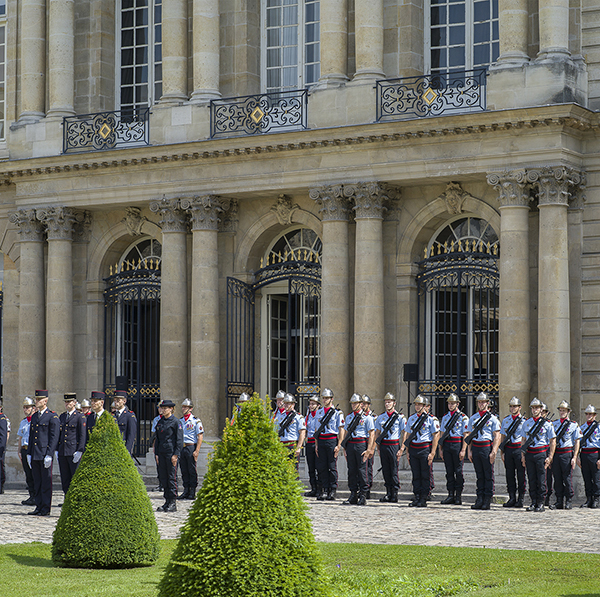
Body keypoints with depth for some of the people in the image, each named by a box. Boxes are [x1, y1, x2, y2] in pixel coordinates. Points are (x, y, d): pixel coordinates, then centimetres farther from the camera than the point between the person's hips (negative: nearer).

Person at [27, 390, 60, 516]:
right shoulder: (34, 416, 16)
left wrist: (49, 455, -16)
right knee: (37, 482, 9)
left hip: (45, 454, -7)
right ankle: (39, 507, 14)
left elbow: (54, 437, -11)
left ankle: (46, 509, 0)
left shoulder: (52, 416, -6)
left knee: (46, 482, -3)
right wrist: (29, 454, 14)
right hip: (35, 455, 7)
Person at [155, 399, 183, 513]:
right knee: (163, 477, 6)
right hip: (162, 452, 7)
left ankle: (173, 503, 0)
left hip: (171, 452, -7)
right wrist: (157, 454, 13)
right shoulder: (160, 422, 14)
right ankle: (167, 502, 12)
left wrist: (176, 454, -14)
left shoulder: (176, 422, -6)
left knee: (172, 478, -4)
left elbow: (179, 439, -9)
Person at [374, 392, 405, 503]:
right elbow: (377, 434, 18)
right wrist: (378, 448, 9)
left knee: (394, 471, -5)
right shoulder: (380, 418, 13)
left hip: (394, 445, -4)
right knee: (386, 471, 5)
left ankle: (395, 494, -1)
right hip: (383, 446, 4)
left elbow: (404, 434, -1)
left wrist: (401, 449, -8)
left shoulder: (400, 417, 1)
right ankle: (388, 493, 10)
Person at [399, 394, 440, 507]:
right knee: (416, 475, 7)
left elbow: (436, 436, -7)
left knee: (425, 475, -1)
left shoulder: (431, 418, -4)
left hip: (425, 449, -5)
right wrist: (402, 448, 3)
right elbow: (407, 434, 14)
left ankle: (423, 499, 3)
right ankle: (417, 497, 12)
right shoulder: (411, 418, 12)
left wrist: (432, 453, -13)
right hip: (413, 449, 5)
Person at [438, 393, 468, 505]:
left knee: (458, 471, -2)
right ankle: (451, 495, 8)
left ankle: (458, 496, 1)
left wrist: (463, 450, -12)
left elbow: (466, 435, -5)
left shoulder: (463, 417, -1)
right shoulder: (445, 417, 15)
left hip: (457, 444, -5)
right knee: (449, 471, 5)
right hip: (447, 445, 5)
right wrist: (440, 449, 11)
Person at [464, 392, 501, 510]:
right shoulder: (473, 418, 13)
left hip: (487, 447, -4)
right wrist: (469, 451, 7)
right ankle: (480, 499, 9)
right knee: (479, 475, 7)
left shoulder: (492, 418, 0)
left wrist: (494, 452, -13)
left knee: (488, 475, -1)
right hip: (475, 448, 4)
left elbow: (497, 437, -4)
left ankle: (487, 501, 0)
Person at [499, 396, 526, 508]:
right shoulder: (505, 420, 12)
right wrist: (502, 452, 9)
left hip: (519, 448, -4)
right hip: (508, 449, 4)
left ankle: (520, 499, 2)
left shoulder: (524, 421, 0)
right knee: (510, 475, 4)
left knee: (521, 475, -2)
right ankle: (512, 498, 7)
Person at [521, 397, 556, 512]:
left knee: (541, 480, -3)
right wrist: (523, 455, 9)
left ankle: (541, 503, 0)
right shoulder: (526, 423, 12)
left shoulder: (547, 424, 0)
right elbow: (523, 440, 17)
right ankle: (534, 502, 9)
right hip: (529, 454, 4)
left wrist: (550, 457, -7)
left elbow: (553, 441, 0)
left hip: (541, 453, -4)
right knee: (531, 480, 4)